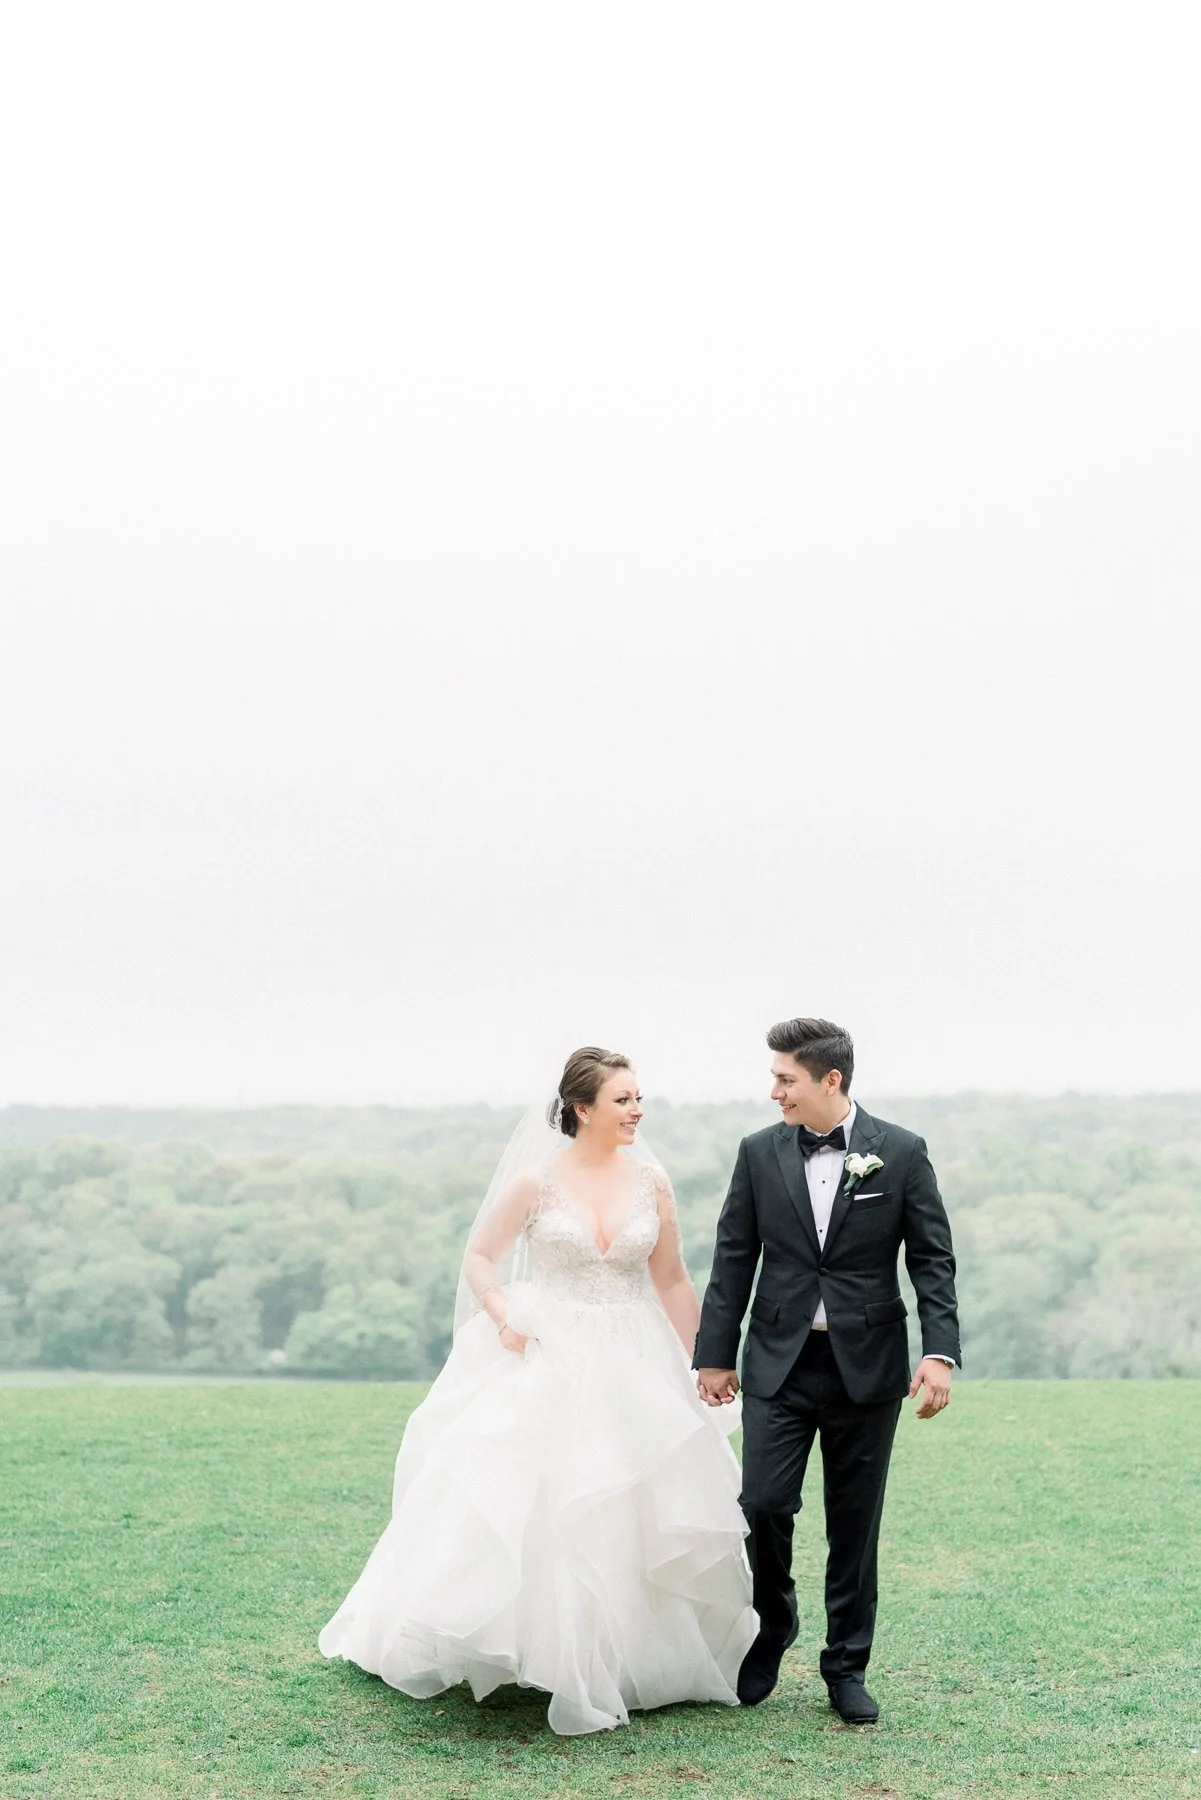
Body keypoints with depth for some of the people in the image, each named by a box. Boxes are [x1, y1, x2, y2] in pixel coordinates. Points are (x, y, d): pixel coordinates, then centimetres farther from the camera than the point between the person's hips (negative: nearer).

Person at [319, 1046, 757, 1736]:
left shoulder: (651, 1181, 1)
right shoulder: (536, 1181, -7)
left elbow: (674, 1282, 7)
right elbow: (478, 1257, 4)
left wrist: (694, 1371, 7)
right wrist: (504, 1317, -13)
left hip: (633, 1367, 3)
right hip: (548, 1362, -3)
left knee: (638, 1517, 6)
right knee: (524, 1504, -6)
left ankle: (638, 1659, 22)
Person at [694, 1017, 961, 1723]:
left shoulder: (901, 1153, -3)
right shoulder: (759, 1153, 2)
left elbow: (934, 1260, -1)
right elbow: (734, 1260, 6)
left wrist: (941, 1351, -11)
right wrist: (715, 1354, 5)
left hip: (867, 1365, -1)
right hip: (779, 1364, 1)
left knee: (855, 1522, 6)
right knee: (764, 1504, -6)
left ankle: (847, 1666, 20)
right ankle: (771, 1633, 20)